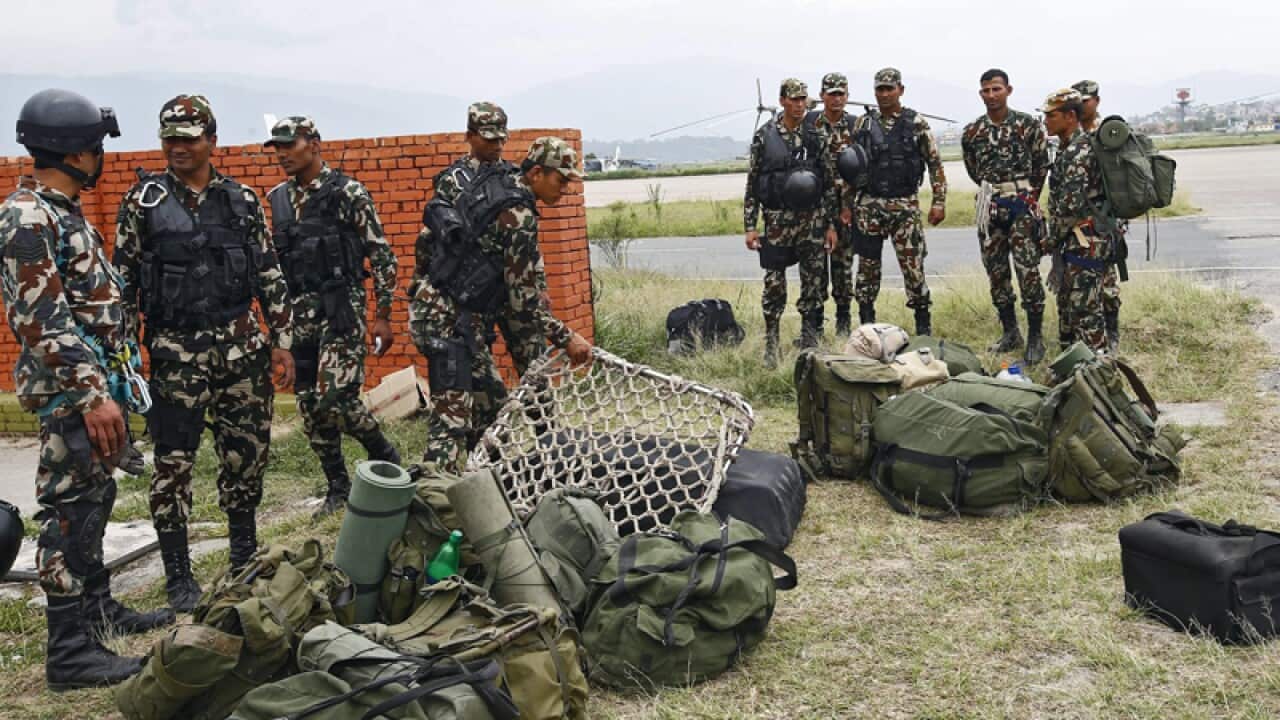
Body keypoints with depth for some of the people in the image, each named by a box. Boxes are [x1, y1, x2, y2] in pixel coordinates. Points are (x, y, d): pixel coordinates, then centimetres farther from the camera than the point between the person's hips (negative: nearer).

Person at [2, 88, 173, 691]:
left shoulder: (64, 211, 15)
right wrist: (90, 395, -23)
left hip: (95, 380, 10)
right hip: (69, 390, -10)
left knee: (94, 500, 18)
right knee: (69, 511, -6)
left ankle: (98, 607, 31)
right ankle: (69, 651, 0)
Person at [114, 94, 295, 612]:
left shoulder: (242, 200, 6)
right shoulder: (143, 201, 0)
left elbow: (270, 275, 9)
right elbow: (124, 280, 1)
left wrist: (281, 340, 6)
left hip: (241, 345, 3)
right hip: (176, 351, -2)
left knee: (247, 452, 9)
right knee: (174, 461, 0)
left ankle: (246, 552, 28)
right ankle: (178, 575, 11)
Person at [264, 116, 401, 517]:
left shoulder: (348, 193, -7)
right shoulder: (277, 199, 11)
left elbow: (381, 256, -6)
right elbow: (272, 260, 18)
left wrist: (383, 317, -8)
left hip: (342, 308, -6)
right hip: (298, 314, 6)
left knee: (335, 398, -15)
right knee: (310, 405, 6)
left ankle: (384, 455, 11)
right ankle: (338, 487, 19)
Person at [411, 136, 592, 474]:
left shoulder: (497, 180, 10)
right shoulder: (519, 216, -17)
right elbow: (522, 300, -16)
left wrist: (538, 288, 22)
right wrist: (566, 338, -9)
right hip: (449, 318, -10)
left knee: (490, 398, 17)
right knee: (453, 417, -16)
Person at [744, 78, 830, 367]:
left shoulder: (816, 135, 5)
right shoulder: (764, 135, 0)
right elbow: (752, 182, 1)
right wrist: (750, 226, -3)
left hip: (812, 220, 2)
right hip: (777, 221, -2)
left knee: (815, 283, 3)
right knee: (774, 285, 1)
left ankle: (810, 343, 15)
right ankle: (771, 347, 11)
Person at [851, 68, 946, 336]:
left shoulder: (917, 124, 0)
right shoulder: (864, 123, 6)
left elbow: (935, 164, 2)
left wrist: (939, 201, -4)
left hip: (905, 206, -2)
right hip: (870, 206, 2)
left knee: (913, 266, -1)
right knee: (867, 268, 5)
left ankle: (923, 325, 10)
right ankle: (867, 324, 15)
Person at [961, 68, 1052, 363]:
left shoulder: (1029, 125, -3)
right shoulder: (971, 132, 5)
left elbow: (1041, 166, 6)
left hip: (1022, 205, -4)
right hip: (990, 207, 4)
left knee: (1028, 272, -7)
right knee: (996, 272, 7)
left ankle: (1035, 337, 1)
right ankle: (1010, 333, 19)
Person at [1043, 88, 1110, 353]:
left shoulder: (1078, 150, -18)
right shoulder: (1067, 148, 14)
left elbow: (1071, 204, -23)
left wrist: (1054, 236, -9)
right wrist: (1056, 237, 15)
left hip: (1086, 240, -10)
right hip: (1074, 240, 10)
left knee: (1085, 309, -7)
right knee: (1066, 303, 17)